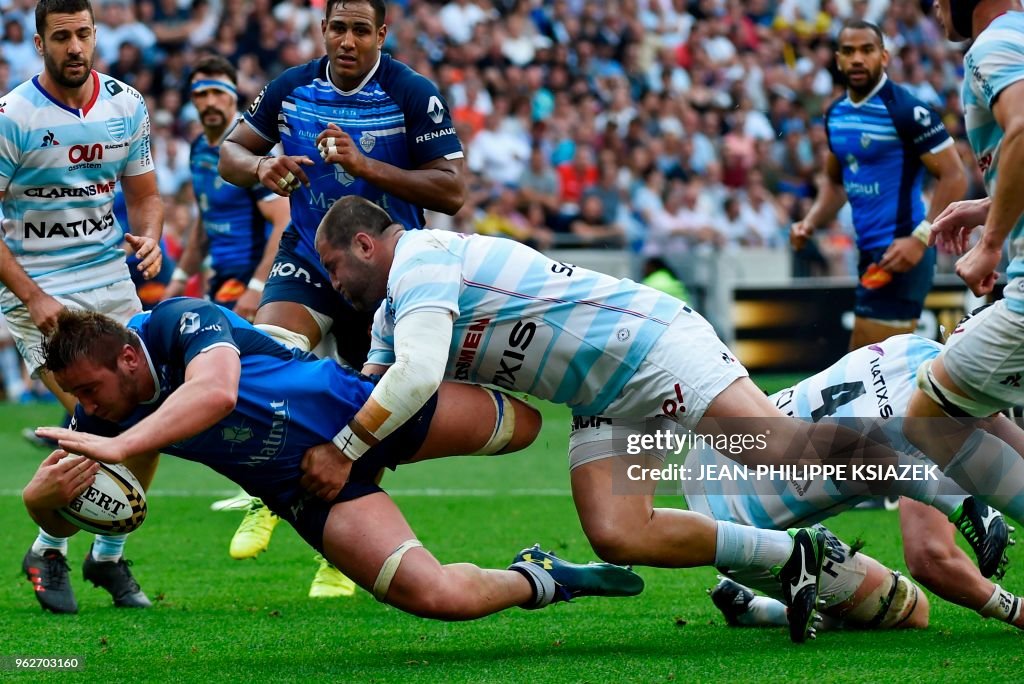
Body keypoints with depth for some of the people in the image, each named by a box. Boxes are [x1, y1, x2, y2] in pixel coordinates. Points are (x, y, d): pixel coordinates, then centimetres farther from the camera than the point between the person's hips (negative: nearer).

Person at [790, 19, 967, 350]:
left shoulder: (906, 110, -13)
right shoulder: (836, 114, 11)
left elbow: (954, 177, -14)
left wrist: (920, 239, -23)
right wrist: (811, 223, 8)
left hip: (900, 253, -8)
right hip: (869, 250, 8)